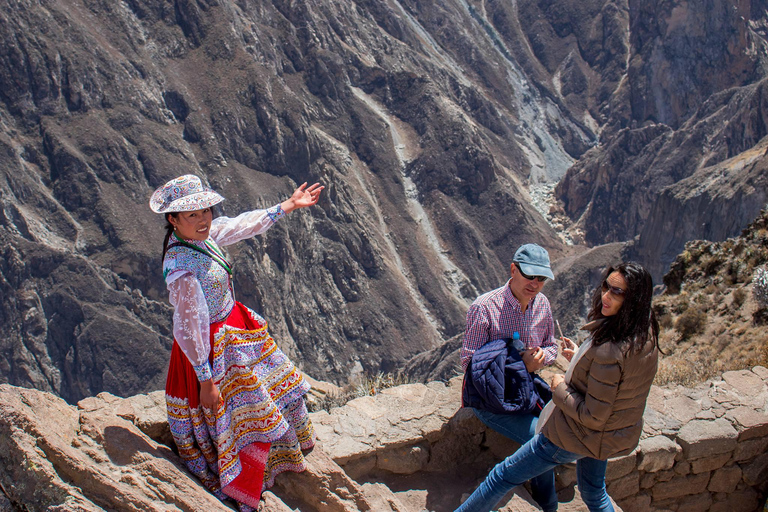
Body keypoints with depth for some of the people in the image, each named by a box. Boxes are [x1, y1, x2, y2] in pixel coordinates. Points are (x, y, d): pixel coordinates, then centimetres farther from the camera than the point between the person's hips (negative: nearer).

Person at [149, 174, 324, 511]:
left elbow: (241, 225, 8)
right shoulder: (181, 271, -34)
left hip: (233, 327, 9)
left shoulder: (202, 235, -9)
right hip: (213, 346, -9)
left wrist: (288, 206, 13)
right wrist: (205, 379, -20)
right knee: (237, 417, 7)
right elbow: (190, 329, -28)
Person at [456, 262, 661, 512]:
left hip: (577, 434, -8)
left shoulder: (609, 352, -37)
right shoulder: (646, 334, -10)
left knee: (504, 475, 9)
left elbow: (593, 416, -29)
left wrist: (560, 388, -15)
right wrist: (580, 358, 7)